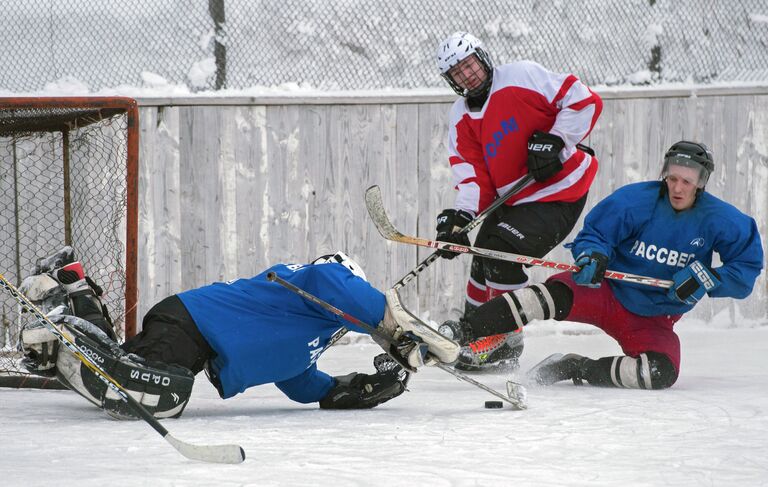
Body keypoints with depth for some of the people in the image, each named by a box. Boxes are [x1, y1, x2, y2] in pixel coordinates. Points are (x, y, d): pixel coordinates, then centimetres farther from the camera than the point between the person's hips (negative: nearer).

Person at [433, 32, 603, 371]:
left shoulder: (523, 76, -15)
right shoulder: (461, 119, 4)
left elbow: (585, 101, -16)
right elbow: (473, 174, -3)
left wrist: (555, 140, -23)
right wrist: (459, 216, -20)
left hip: (559, 194, -8)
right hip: (513, 200, 8)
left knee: (502, 254, -20)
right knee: (483, 259, 18)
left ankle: (505, 342, -7)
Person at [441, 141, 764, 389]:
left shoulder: (719, 221, -8)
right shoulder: (637, 200, -10)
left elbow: (747, 268, -3)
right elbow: (594, 234, -6)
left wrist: (707, 279, -21)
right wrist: (593, 255, -30)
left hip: (653, 320, 1)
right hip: (608, 290, -1)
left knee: (662, 373, -29)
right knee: (554, 296, -32)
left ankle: (581, 370, -11)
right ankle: (463, 334, -37)